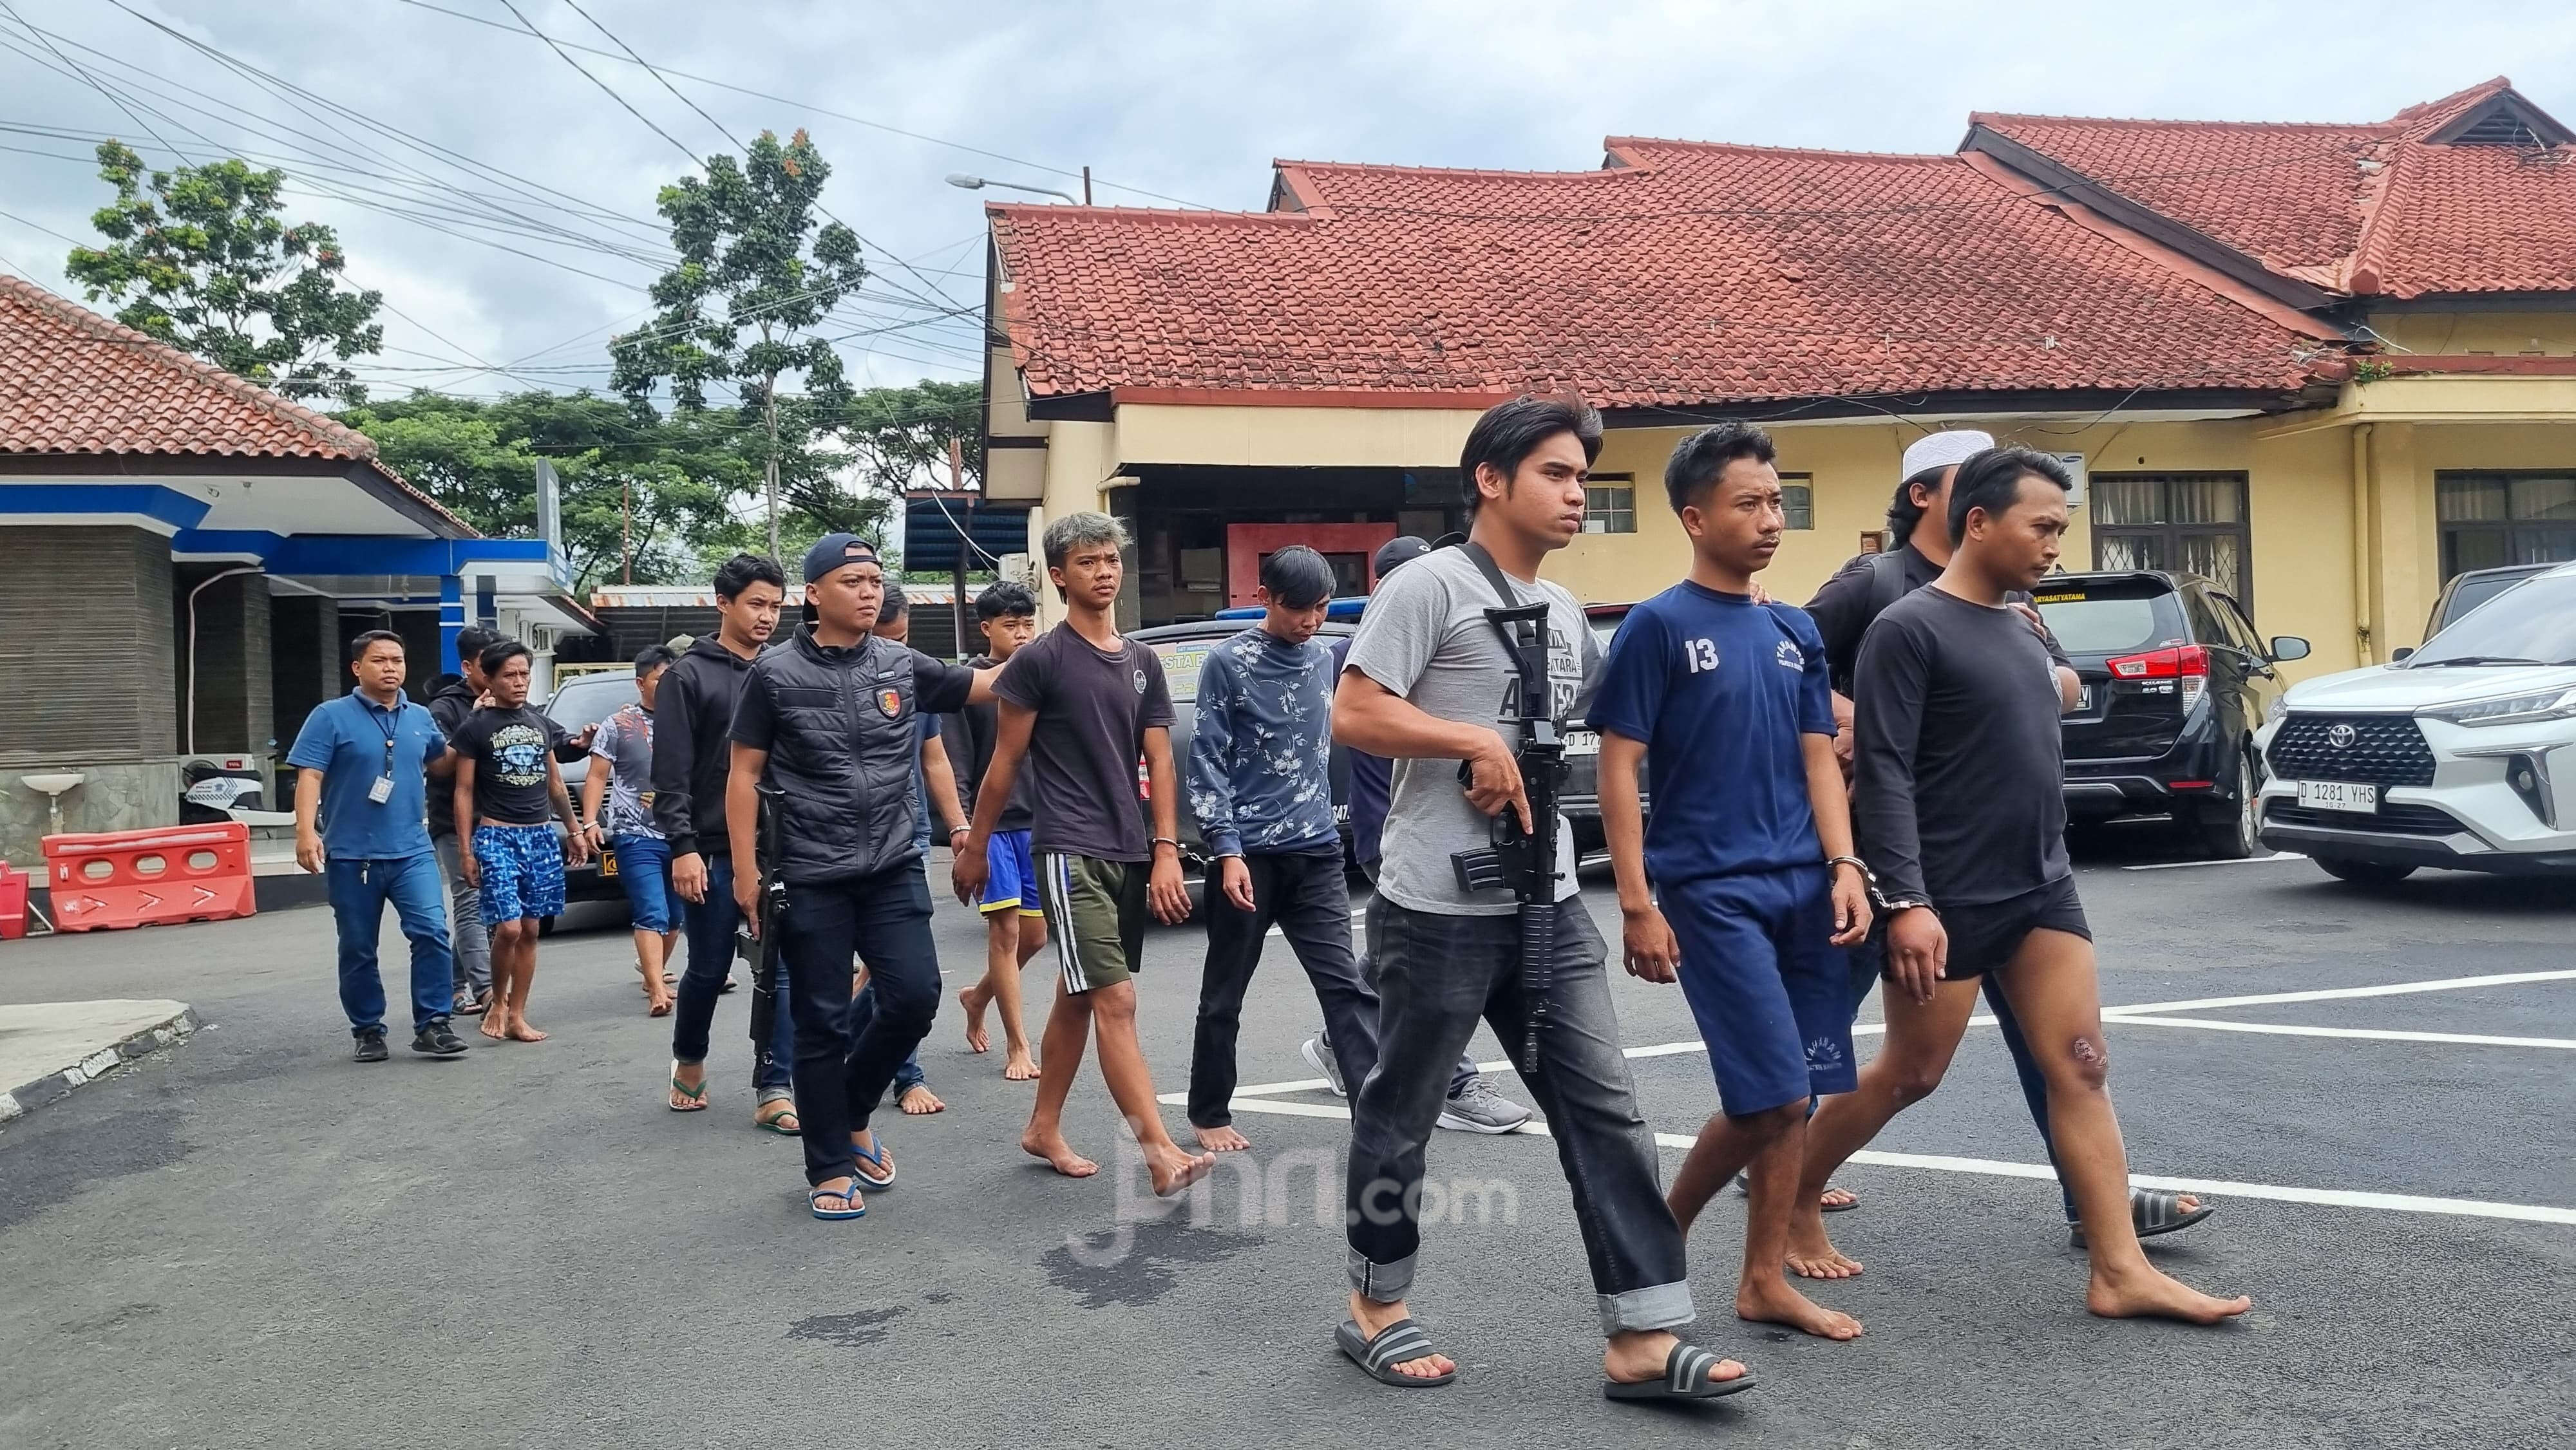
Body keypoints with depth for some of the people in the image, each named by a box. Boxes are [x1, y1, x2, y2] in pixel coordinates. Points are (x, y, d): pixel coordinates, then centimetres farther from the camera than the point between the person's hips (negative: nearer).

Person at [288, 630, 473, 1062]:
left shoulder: (420, 717, 11)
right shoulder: (331, 716, -3)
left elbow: (440, 765, 26)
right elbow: (309, 776, -9)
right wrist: (306, 831, -22)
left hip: (412, 851, 2)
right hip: (351, 855, -2)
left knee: (432, 933, -12)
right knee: (358, 950, 7)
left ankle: (431, 1026, -4)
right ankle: (368, 1031, 21)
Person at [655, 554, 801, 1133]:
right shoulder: (690, 674, -2)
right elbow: (671, 774, -7)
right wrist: (682, 846, -14)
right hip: (714, 852, -3)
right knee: (709, 969, 8)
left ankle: (775, 1090, 5)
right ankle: (688, 1060, 33)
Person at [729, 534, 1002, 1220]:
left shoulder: (904, 666, 5)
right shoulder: (776, 673, -3)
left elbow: (988, 685, 8)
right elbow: (743, 774, -1)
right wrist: (746, 870, -5)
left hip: (893, 870, 3)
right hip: (811, 879, -3)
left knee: (915, 995, -4)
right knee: (823, 1023, 3)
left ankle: (852, 1117, 24)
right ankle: (829, 1169, 18)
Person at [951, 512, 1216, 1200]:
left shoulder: (1143, 663, 12)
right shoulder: (1040, 660, -4)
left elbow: (1159, 762, 9)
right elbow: (1005, 762, 0)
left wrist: (1166, 851, 0)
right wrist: (975, 847, 5)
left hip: (1129, 853, 6)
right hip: (1070, 852, -6)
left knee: (1077, 998, 14)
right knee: (1115, 1000, -12)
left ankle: (1044, 1129, 27)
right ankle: (1161, 1155, -13)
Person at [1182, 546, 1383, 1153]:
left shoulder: (1322, 659, 9)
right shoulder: (1228, 663, -6)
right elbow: (1207, 764, -9)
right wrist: (1227, 852, -15)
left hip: (1316, 853, 4)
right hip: (1250, 854, -4)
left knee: (1347, 986, -3)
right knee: (1224, 996, 8)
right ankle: (1210, 1115, 23)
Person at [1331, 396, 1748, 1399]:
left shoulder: (1565, 614, 16)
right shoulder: (1430, 584, -8)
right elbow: (1353, 716, -15)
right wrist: (1477, 740, -17)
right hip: (1438, 909, -7)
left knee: (1604, 1108, 2)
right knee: (1401, 1112, 8)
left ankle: (1642, 1339, 7)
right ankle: (1376, 1307, 26)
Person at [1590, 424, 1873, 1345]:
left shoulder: (1797, 633, 12)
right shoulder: (1658, 626, -6)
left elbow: (1818, 757, 13)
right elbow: (1618, 769, -8)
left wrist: (1844, 867, -1)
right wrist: (1637, 904, -12)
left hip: (1801, 888, 6)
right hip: (1709, 891, -6)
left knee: (1795, 1098, 7)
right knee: (1774, 1095, -7)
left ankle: (1765, 1281, 19)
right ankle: (1663, 1228, 16)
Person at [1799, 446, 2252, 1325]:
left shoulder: (2020, 631, 13)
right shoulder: (1909, 629, -13)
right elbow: (1884, 774, -19)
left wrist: (2048, 871, 20)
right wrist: (1906, 900, -25)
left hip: (2043, 891, 7)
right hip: (1948, 902, -7)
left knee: (2082, 1071, 2)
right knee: (1909, 1076, 4)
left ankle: (2121, 1273, 5)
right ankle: (1793, 1199, 24)